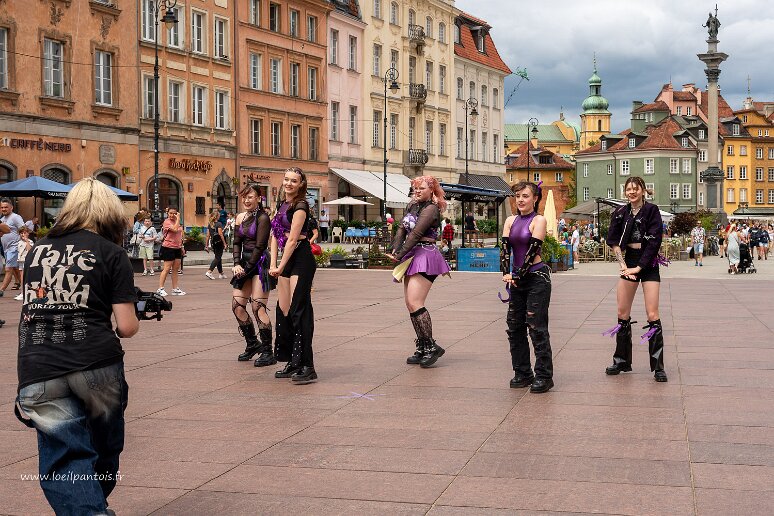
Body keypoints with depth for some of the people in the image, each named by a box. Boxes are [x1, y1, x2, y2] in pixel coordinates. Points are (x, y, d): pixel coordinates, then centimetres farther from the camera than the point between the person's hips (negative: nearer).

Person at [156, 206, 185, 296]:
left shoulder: (176, 222, 14)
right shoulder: (167, 222, -12)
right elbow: (175, 229, -27)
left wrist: (181, 247, 20)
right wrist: (178, 219, -20)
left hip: (177, 248, 8)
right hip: (168, 248, -8)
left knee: (176, 269, 9)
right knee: (167, 269, -7)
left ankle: (175, 289, 14)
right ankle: (160, 289, -2)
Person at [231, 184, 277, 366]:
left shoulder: (262, 218, -10)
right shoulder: (240, 217, 13)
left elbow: (259, 247, -13)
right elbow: (237, 242, 11)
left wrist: (247, 268, -12)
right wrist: (237, 264, -4)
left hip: (259, 264, -8)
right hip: (245, 264, 8)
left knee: (258, 307, -11)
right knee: (237, 305, 4)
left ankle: (267, 352, -5)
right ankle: (252, 344, 21)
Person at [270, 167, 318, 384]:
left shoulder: (300, 206, -9)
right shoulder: (282, 206, 17)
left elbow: (292, 239, -13)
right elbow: (275, 236, 14)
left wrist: (280, 267, -11)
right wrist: (273, 264, 3)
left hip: (301, 260, -9)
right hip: (286, 261, 9)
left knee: (299, 310, -12)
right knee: (283, 310, 11)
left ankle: (307, 367, -12)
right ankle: (293, 363, 19)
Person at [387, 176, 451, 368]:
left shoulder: (431, 209, -10)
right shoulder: (412, 205, 16)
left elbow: (416, 234, -15)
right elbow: (402, 227, 11)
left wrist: (400, 255, -13)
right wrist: (394, 248, -5)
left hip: (425, 256, -9)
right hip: (413, 256, 9)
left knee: (414, 303, -16)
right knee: (410, 304, 7)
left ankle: (431, 347, -9)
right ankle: (422, 349, 12)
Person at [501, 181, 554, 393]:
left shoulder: (539, 220, -6)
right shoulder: (511, 221, 11)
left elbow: (533, 250, -12)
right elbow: (505, 247, 2)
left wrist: (518, 276, -14)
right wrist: (506, 274, -12)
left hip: (537, 278, -6)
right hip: (517, 279, 7)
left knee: (537, 327, -5)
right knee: (514, 326, 8)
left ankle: (544, 376, 2)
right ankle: (522, 373, 19)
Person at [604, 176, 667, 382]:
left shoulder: (652, 211, -6)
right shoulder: (620, 213, 7)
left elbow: (654, 242, -11)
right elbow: (613, 241, 4)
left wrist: (638, 267, -15)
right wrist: (623, 265, -8)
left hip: (648, 263, -4)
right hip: (628, 262, 5)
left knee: (652, 315, -8)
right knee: (622, 314, 6)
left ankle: (658, 367, -4)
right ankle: (621, 361, 17)